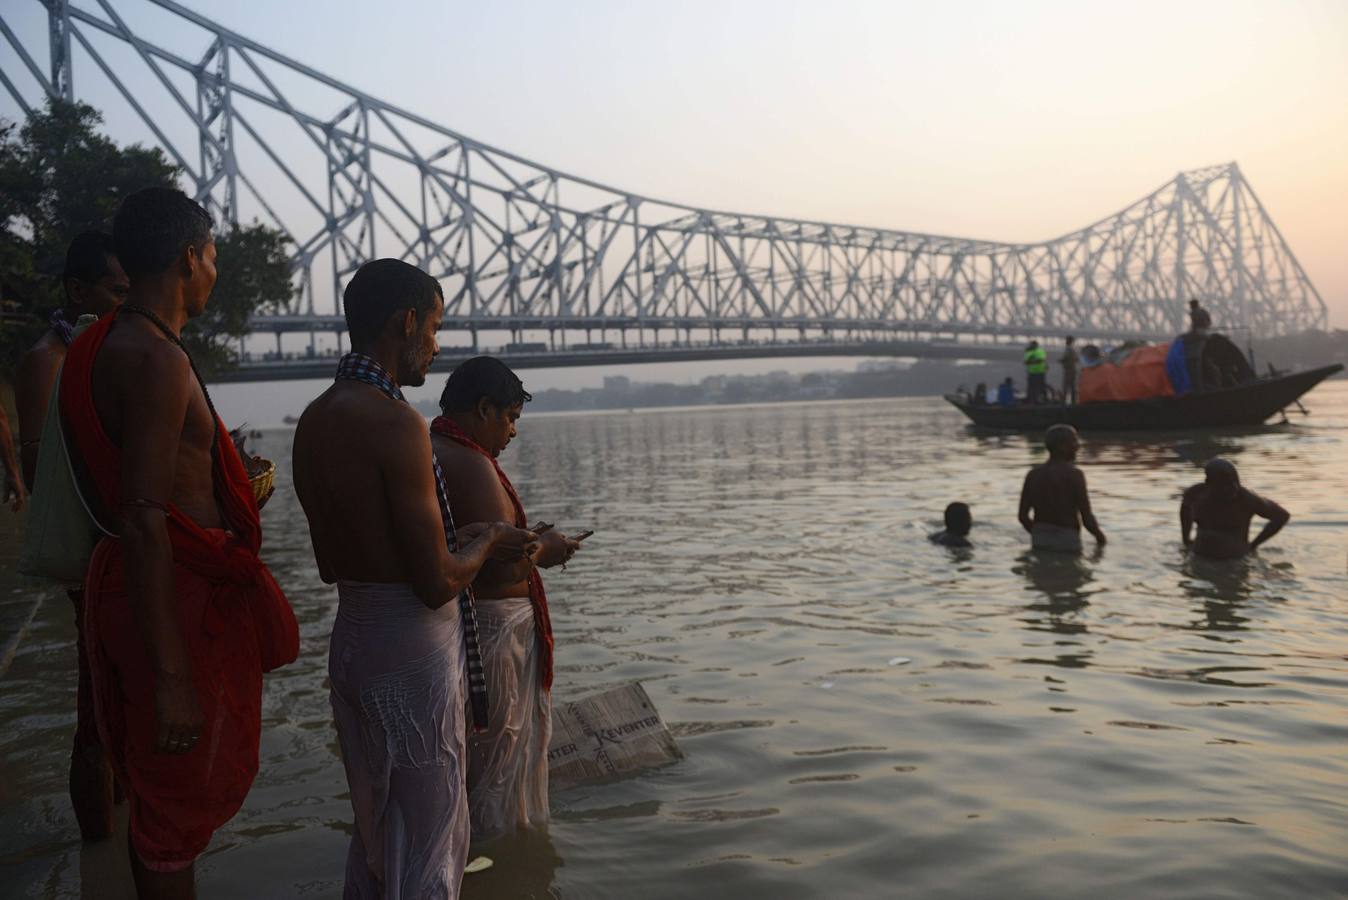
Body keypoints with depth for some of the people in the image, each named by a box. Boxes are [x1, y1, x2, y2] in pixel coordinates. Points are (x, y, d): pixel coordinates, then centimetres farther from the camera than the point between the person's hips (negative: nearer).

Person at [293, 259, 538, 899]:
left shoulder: (315, 419, 7)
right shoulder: (395, 421, -21)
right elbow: (437, 584, -21)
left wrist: (460, 537, 15)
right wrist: (486, 543, 0)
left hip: (351, 636, 9)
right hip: (412, 650, -9)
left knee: (373, 828, 24)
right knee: (427, 840, 7)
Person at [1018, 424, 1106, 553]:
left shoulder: (1033, 475, 3)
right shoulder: (1074, 475, -13)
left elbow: (1023, 516, 5)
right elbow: (1087, 518, -14)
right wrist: (1099, 535, 6)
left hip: (1039, 541, 6)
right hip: (1067, 541, -5)